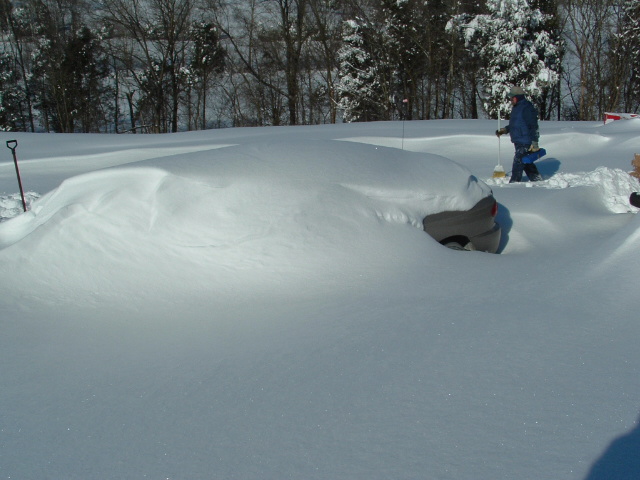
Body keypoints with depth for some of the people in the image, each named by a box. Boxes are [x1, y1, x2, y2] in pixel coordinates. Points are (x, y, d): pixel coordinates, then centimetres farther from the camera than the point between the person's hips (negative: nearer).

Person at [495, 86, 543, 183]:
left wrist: (534, 143, -21)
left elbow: (534, 126, -18)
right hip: (518, 141, 10)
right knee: (526, 162, 17)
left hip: (525, 142, -10)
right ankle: (536, 179, 27)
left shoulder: (527, 108, -15)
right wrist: (504, 130, 16)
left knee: (518, 162, -9)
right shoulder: (516, 108, 16)